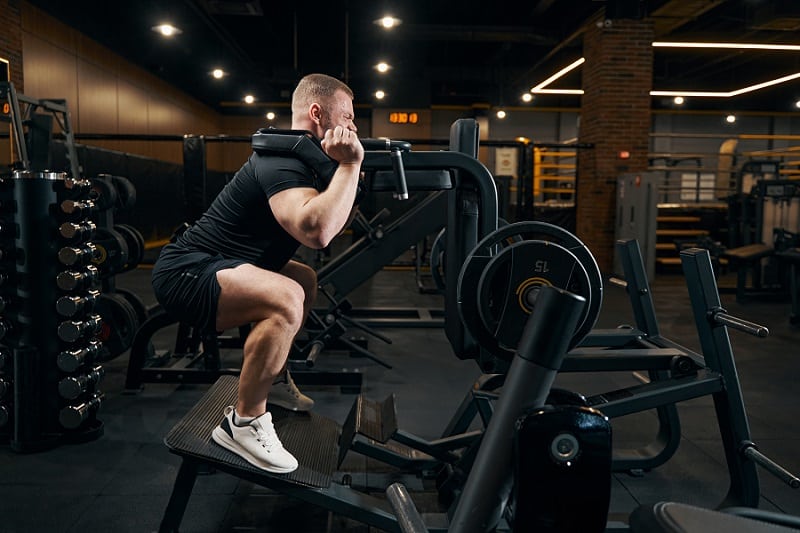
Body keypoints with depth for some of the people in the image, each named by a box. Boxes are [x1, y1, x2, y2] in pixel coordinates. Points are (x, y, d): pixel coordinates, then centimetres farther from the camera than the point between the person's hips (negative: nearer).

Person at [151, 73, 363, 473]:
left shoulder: (296, 158, 11)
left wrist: (347, 169, 13)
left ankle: (274, 380, 31)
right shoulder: (283, 162, -21)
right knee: (286, 300, -34)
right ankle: (244, 423, -15)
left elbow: (333, 224, 22)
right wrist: (350, 163, -30)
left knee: (305, 281, 25)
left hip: (212, 267, 11)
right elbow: (317, 232, -40)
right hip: (185, 273, -11)